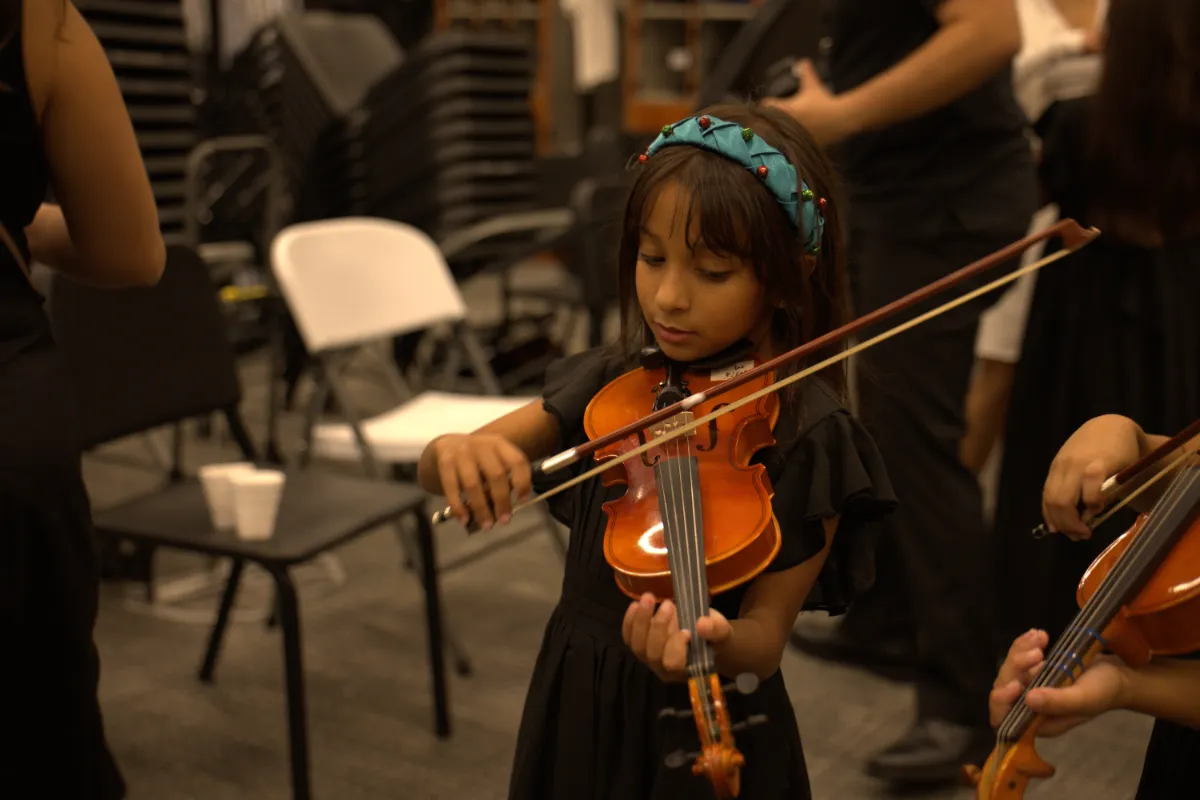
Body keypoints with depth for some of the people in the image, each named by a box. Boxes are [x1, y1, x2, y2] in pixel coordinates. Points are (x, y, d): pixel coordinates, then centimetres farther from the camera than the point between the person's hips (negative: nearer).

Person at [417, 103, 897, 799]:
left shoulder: (808, 434, -17)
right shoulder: (609, 383, -4)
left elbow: (764, 641, -18)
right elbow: (436, 473, -6)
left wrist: (712, 644, -40)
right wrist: (455, 453, -29)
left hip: (709, 732, -4)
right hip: (575, 712, 5)